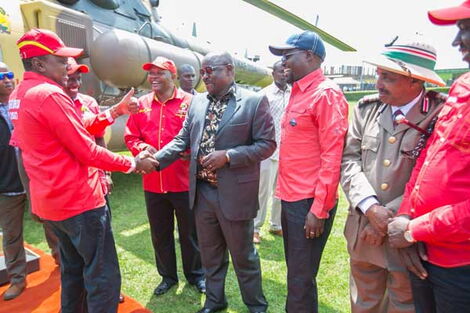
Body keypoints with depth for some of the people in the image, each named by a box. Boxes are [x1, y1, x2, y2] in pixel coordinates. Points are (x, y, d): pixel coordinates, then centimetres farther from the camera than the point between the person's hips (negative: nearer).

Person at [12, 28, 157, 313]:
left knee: (73, 269, 23)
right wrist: (133, 163, -9)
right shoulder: (51, 94, -18)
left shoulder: (20, 96, 12)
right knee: (103, 276, 2)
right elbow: (87, 152, -19)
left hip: (51, 200, 10)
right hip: (79, 200, -10)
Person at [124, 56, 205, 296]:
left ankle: (195, 274, 35)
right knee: (160, 233, 17)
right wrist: (142, 148, -12)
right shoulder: (141, 104, 8)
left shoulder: (189, 102, -4)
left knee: (189, 232, 12)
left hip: (184, 181, -4)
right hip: (152, 182, 4)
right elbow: (131, 136, 8)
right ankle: (168, 276, 39)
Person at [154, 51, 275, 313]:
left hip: (234, 194, -5)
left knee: (243, 256, 13)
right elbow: (183, 140, 8)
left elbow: (267, 144, -12)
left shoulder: (255, 101, -9)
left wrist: (228, 156, -21)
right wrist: (155, 159, -6)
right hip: (202, 192, 5)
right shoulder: (197, 102, 8)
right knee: (210, 254, 21)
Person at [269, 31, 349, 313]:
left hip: (309, 203, -8)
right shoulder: (298, 93, 13)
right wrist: (284, 190, 13)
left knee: (301, 278, 7)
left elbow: (333, 156, -18)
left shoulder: (326, 94, -13)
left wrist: (319, 209, -18)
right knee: (294, 270, 22)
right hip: (291, 198, 9)